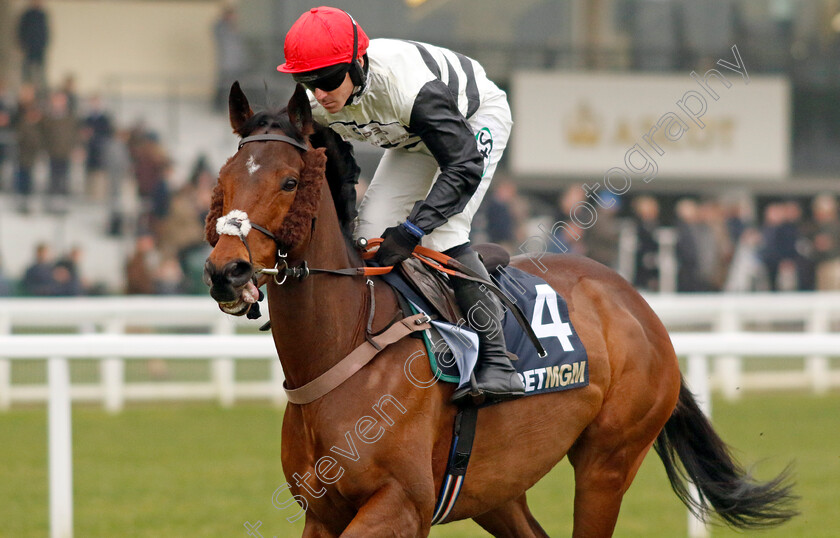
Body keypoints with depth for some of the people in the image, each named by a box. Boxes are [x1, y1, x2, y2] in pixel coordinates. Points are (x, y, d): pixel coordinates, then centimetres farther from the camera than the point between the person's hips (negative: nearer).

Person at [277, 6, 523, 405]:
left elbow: (465, 167, -42)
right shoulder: (315, 106, -23)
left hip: (477, 119, -7)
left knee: (442, 232, -25)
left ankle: (496, 362, -22)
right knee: (371, 234, -5)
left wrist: (412, 229, -50)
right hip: (413, 138, 7)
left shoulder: (407, 85, -44)